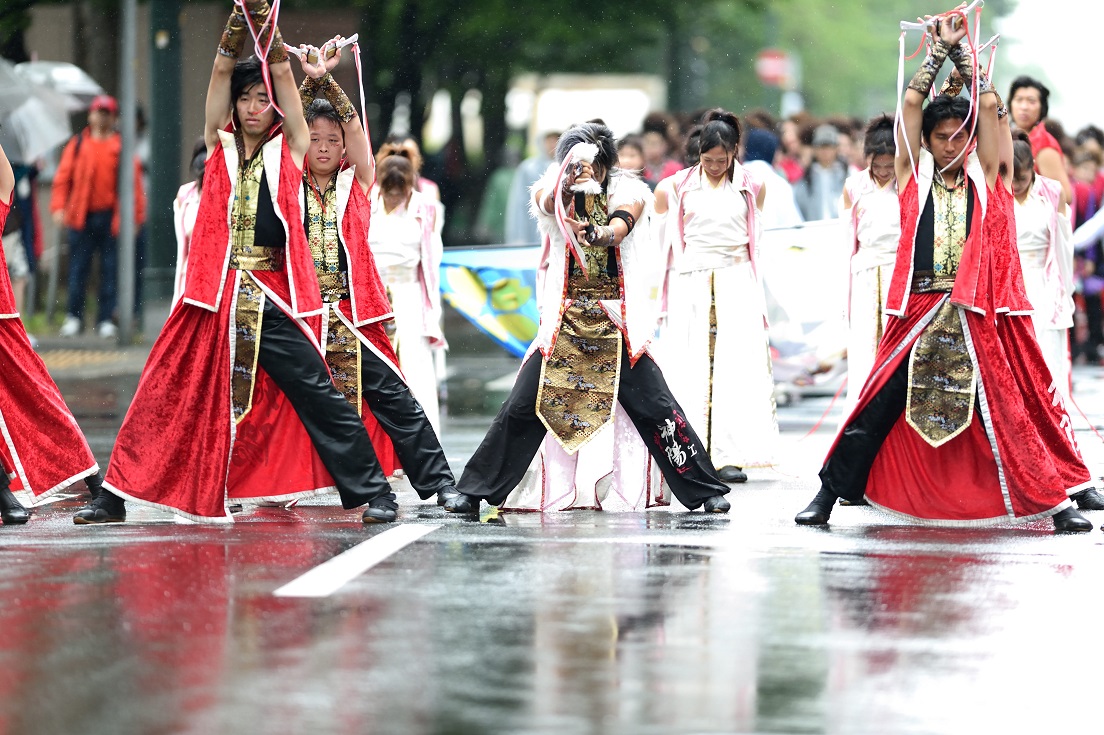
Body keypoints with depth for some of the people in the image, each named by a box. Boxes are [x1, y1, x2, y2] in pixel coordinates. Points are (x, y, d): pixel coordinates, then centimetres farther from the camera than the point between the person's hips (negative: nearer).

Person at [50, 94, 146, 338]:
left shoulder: (122, 146, 6)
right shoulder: (78, 144, 9)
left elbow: (134, 181, 4)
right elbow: (63, 176, 7)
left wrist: (136, 216, -1)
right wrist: (59, 206, -4)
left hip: (111, 216, -1)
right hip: (81, 217, 1)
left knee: (110, 270, 2)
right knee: (78, 267, 3)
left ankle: (106, 319, 8)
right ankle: (74, 317, 10)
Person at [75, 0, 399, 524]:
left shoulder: (288, 150, 8)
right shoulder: (219, 146, 12)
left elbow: (281, 73, 1)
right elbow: (221, 71, 3)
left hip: (273, 298, -2)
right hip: (216, 293, 2)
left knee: (318, 394, -6)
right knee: (164, 397, 1)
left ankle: (371, 494, -2)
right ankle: (114, 497, 8)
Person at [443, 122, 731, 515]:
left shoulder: (626, 190, -2)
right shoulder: (554, 192, 1)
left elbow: (622, 224, -23)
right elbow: (548, 203, -23)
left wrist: (601, 234, -46)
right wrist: (568, 183, -46)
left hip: (616, 323, -1)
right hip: (565, 320, 1)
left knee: (655, 408, -5)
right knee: (521, 408, -3)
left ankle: (706, 490, 5)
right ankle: (474, 491, 8)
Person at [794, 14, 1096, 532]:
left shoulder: (983, 178, 11)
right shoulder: (913, 177, 10)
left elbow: (989, 105, 7)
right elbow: (912, 103, 6)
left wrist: (964, 52, 14)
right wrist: (941, 49, 10)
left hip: (978, 316, 0)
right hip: (919, 313, 0)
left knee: (1011, 411, -1)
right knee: (877, 411, -1)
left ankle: (1057, 501, 2)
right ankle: (829, 495, 7)